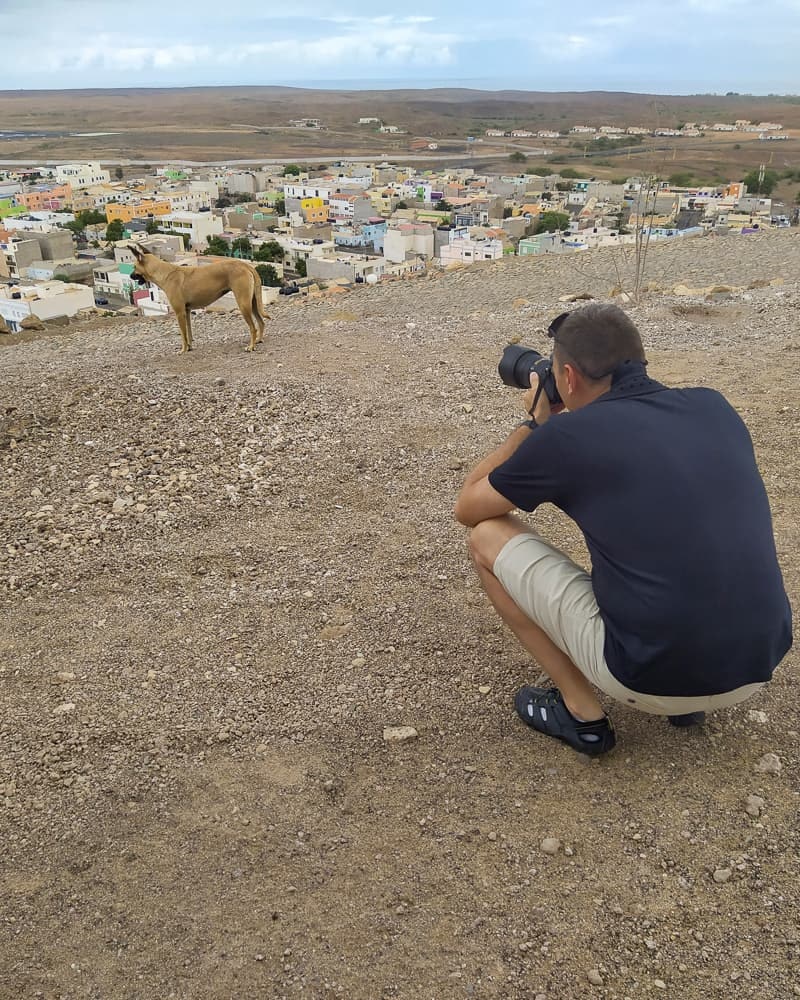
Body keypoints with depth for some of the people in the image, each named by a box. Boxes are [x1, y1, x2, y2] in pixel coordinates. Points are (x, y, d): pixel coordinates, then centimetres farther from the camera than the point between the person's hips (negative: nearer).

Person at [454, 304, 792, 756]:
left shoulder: (565, 435, -9)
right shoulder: (714, 406, 6)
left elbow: (468, 508, 7)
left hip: (652, 677, -6)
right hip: (759, 664, 6)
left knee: (488, 537, 8)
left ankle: (581, 711, 12)